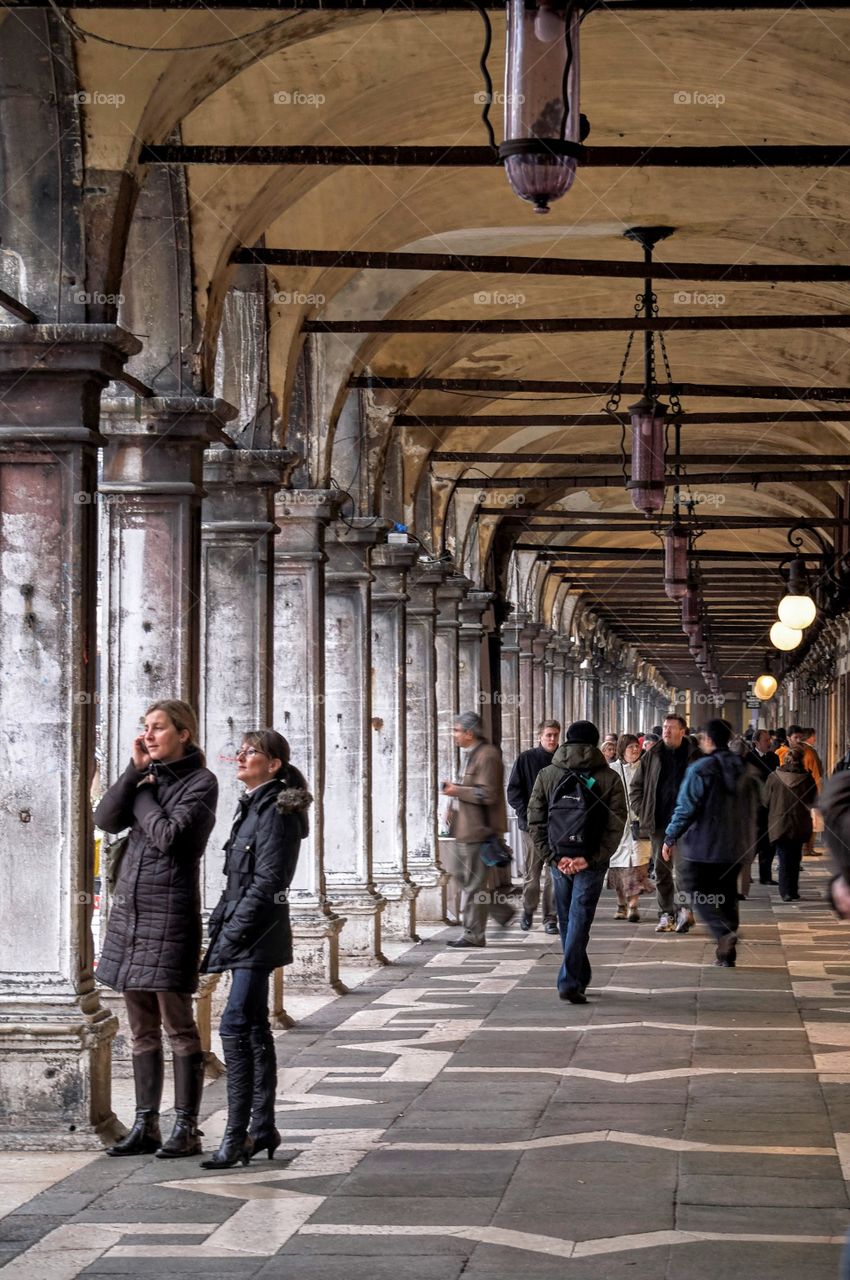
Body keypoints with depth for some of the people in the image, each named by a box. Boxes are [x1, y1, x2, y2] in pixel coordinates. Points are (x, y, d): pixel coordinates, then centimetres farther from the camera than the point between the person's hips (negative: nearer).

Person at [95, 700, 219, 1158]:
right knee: (141, 1027, 10)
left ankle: (186, 1128, 0)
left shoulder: (200, 782, -5)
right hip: (129, 909, 7)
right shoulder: (148, 777, 15)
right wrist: (135, 770, -5)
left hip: (169, 910, -7)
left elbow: (170, 836, -17)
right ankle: (145, 1125, 15)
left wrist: (142, 796, -3)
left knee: (177, 1023, -4)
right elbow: (106, 819, 2)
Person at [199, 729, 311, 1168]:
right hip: (247, 937, 10)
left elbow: (266, 884, -18)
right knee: (254, 1030, 12)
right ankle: (263, 1128, 18)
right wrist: (218, 926, 12)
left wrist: (229, 937, -19)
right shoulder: (252, 807, 16)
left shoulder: (276, 812, -13)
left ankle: (237, 1135, -14)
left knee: (235, 1026, -15)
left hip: (259, 934, -10)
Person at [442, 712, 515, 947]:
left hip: (479, 829, -11)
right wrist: (456, 790, 13)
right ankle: (503, 911, 24)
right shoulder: (472, 754, 17)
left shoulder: (487, 756, -16)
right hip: (468, 829, 11)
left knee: (474, 884, -4)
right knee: (464, 877, 15)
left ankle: (473, 935, 2)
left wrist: (457, 791, -16)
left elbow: (487, 794, -23)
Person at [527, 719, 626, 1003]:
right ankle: (570, 981, -11)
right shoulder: (609, 778, -2)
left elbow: (535, 821, -1)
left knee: (567, 920, 16)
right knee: (579, 920, -1)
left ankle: (580, 978, 28)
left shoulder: (546, 775, 3)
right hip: (591, 862, -2)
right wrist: (591, 858, -9)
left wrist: (553, 856, -4)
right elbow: (615, 825, -8)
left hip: (559, 860, 2)